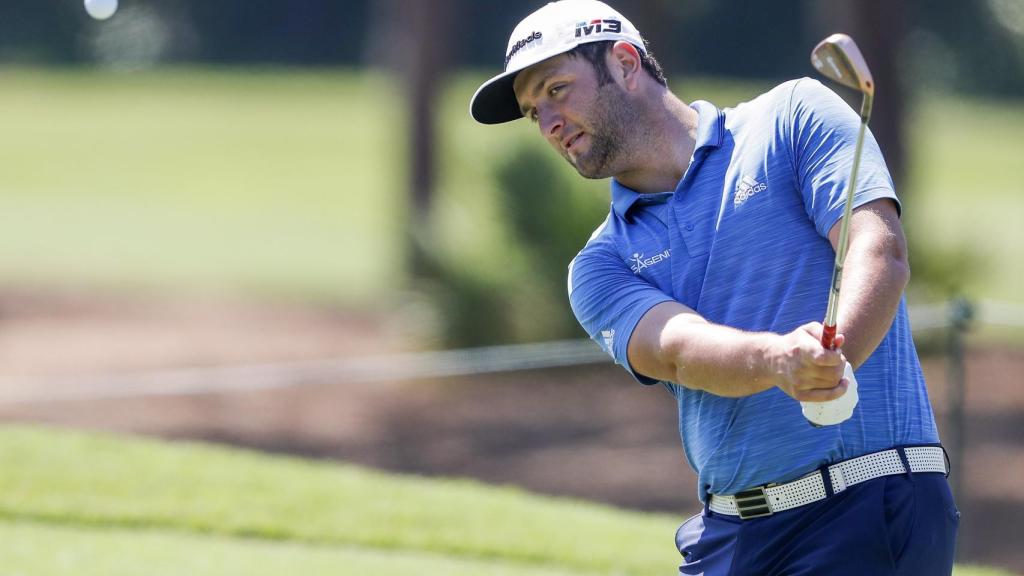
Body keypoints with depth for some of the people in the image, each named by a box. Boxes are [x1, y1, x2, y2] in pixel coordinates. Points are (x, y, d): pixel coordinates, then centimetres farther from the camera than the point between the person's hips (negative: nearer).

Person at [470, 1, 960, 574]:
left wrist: (835, 358, -30)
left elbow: (881, 251, -9)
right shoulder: (601, 267, 13)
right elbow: (679, 351, -8)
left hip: (869, 503, -5)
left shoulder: (793, 118, 5)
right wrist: (779, 360, -31)